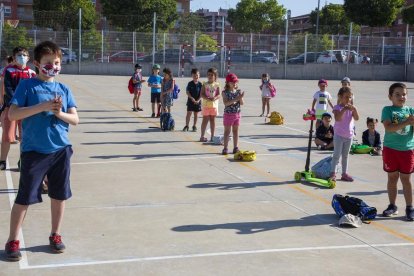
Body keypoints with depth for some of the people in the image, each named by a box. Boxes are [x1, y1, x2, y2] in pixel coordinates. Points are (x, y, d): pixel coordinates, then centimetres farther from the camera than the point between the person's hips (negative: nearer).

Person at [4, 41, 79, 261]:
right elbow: (12, 114, -13)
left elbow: (75, 120, 6)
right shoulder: (27, 85, -4)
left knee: (59, 194, 11)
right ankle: (12, 240, 15)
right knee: (24, 197, 1)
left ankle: (55, 235, 28)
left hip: (61, 150, 4)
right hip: (33, 151, -4)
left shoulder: (64, 90, 8)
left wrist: (59, 113, -14)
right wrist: (43, 106, -21)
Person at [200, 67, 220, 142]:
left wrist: (215, 98, -22)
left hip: (214, 105, 1)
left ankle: (212, 137, 12)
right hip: (206, 105, -1)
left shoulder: (217, 84, 3)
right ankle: (202, 136, 6)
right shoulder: (205, 84, 1)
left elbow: (219, 95, -2)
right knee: (205, 120, 0)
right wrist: (207, 98, -22)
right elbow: (202, 94, -5)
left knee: (213, 120, 6)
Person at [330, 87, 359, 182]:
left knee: (345, 155, 13)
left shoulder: (351, 108, 5)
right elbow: (337, 118, -26)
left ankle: (344, 173, 20)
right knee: (337, 155, -5)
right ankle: (333, 173, -4)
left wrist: (354, 109, -20)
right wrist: (344, 109, -30)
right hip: (339, 135, -5)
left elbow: (357, 118, -7)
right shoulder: (337, 107, -10)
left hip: (349, 135, 5)